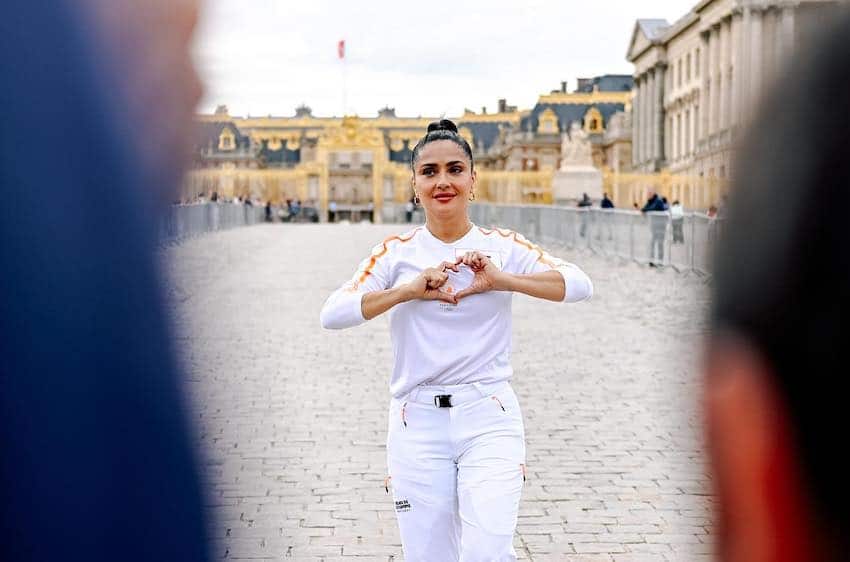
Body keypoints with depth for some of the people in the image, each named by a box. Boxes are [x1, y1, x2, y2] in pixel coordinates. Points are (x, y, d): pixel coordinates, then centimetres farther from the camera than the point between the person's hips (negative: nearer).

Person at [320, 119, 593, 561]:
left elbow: (580, 285, -9)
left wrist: (502, 280, -20)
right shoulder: (396, 253, 4)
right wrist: (409, 290, -17)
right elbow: (332, 314, -8)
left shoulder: (503, 247, 4)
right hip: (418, 423, 1)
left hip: (489, 417, -1)